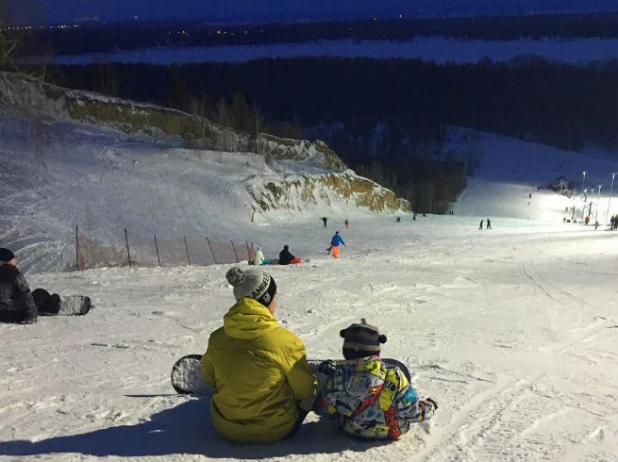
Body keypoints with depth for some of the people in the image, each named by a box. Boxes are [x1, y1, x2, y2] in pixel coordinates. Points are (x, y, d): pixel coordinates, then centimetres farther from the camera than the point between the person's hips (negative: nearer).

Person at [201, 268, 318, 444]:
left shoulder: (217, 337, -10)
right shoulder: (286, 341, -22)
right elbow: (306, 391, -9)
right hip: (275, 430, -4)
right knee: (313, 390, 21)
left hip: (226, 428, 5)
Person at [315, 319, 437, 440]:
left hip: (350, 429, 2)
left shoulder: (338, 374, -27)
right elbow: (414, 412, -23)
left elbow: (324, 406, -12)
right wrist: (430, 407, -2)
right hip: (389, 432, -2)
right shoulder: (393, 375, -33)